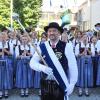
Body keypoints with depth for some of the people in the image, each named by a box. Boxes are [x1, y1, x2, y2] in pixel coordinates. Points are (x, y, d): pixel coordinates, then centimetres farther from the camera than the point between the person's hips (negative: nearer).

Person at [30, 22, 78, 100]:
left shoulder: (66, 47, -8)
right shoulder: (42, 47, 0)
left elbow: (73, 67, -5)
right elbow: (32, 62, 1)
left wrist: (72, 84, -5)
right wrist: (42, 68, -18)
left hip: (61, 85, -2)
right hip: (45, 84, 3)